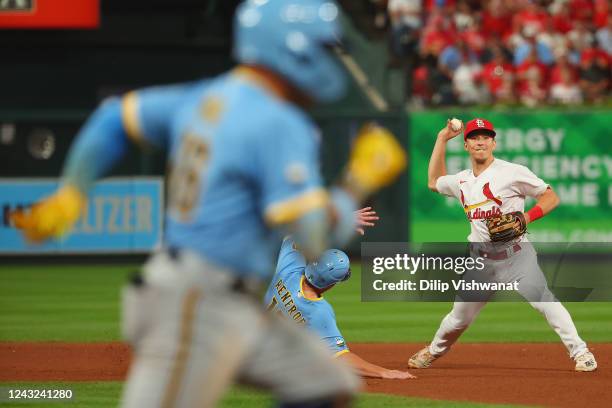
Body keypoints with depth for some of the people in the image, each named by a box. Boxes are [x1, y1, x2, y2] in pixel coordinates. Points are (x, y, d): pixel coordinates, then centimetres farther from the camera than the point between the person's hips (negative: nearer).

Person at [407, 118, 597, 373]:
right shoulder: (461, 181, 12)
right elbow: (434, 182, 33)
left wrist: (526, 218, -20)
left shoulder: (513, 173, -6)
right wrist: (442, 139, 26)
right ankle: (433, 353, 35)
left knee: (543, 301, -22)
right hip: (481, 262, 5)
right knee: (459, 318, 11)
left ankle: (580, 352, -19)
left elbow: (551, 198, -3)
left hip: (516, 254, -5)